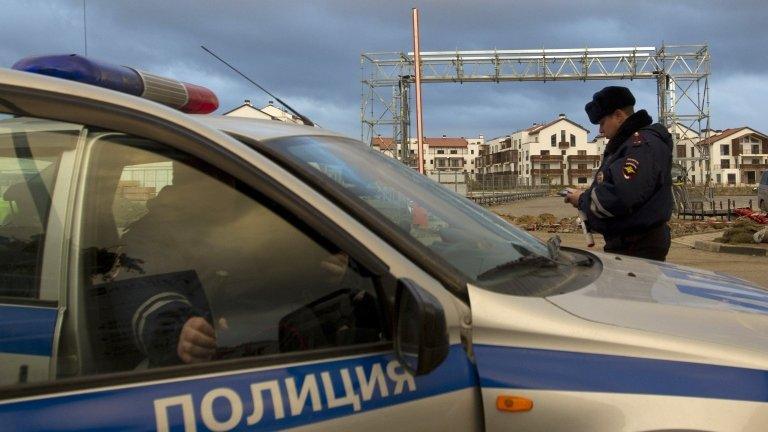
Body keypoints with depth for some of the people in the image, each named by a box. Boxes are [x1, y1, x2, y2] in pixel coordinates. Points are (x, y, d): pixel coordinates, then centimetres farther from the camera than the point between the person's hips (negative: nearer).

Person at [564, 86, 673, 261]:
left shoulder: (643, 143, -17)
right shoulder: (627, 143, 18)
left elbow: (620, 195, -29)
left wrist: (583, 200, -13)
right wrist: (586, 196, 5)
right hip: (624, 243, 10)